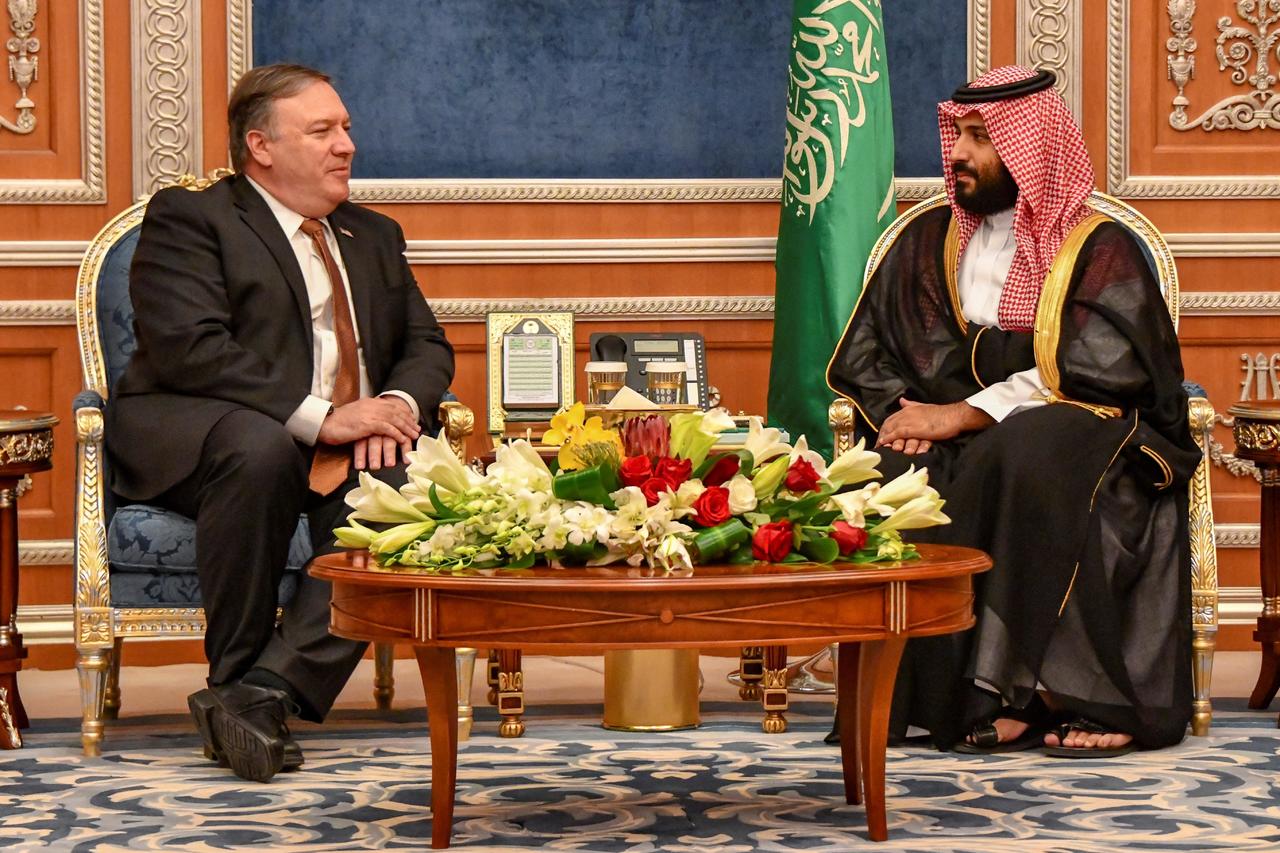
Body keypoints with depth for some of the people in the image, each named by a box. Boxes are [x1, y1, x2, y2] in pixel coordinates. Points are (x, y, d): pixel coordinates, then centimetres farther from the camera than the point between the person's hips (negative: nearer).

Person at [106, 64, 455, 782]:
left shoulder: (374, 236, 22)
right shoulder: (188, 219, -1)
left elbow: (428, 345, 17)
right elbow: (190, 348, -16)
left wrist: (400, 405, -9)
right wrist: (318, 419, -24)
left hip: (350, 446, 5)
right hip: (194, 444, -5)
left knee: (401, 483, -29)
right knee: (259, 447, -39)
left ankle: (267, 691, -34)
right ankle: (234, 679, -23)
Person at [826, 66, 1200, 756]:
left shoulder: (1100, 250, 3)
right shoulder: (927, 242, 18)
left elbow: (1100, 370, -13)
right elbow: (860, 357, 13)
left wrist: (963, 414, -19)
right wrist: (905, 413, -10)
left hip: (1077, 436, -3)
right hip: (961, 448, 4)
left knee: (1029, 453, -38)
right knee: (905, 475, -31)